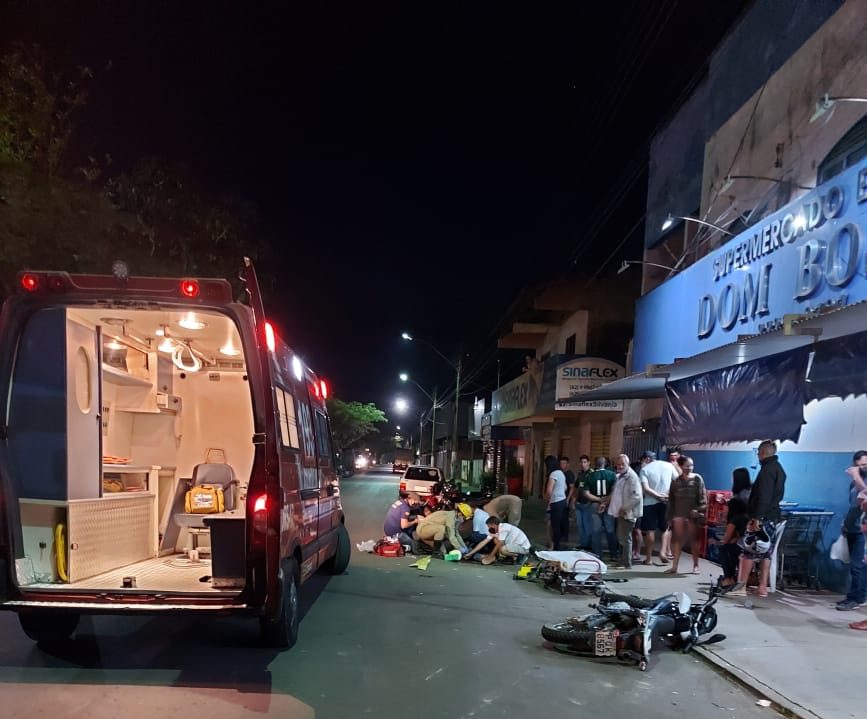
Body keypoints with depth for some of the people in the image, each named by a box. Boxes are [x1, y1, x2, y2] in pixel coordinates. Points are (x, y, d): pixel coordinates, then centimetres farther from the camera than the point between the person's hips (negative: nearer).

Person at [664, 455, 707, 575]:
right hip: (678, 514, 2)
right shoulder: (676, 481, 6)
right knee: (678, 540, 2)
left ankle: (695, 566, 19)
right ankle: (674, 566, 2)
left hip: (692, 513, -2)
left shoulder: (697, 479, -1)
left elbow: (702, 497, -4)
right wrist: (669, 516, 6)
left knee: (693, 540, 7)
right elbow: (671, 500, 8)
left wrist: (699, 510, -15)